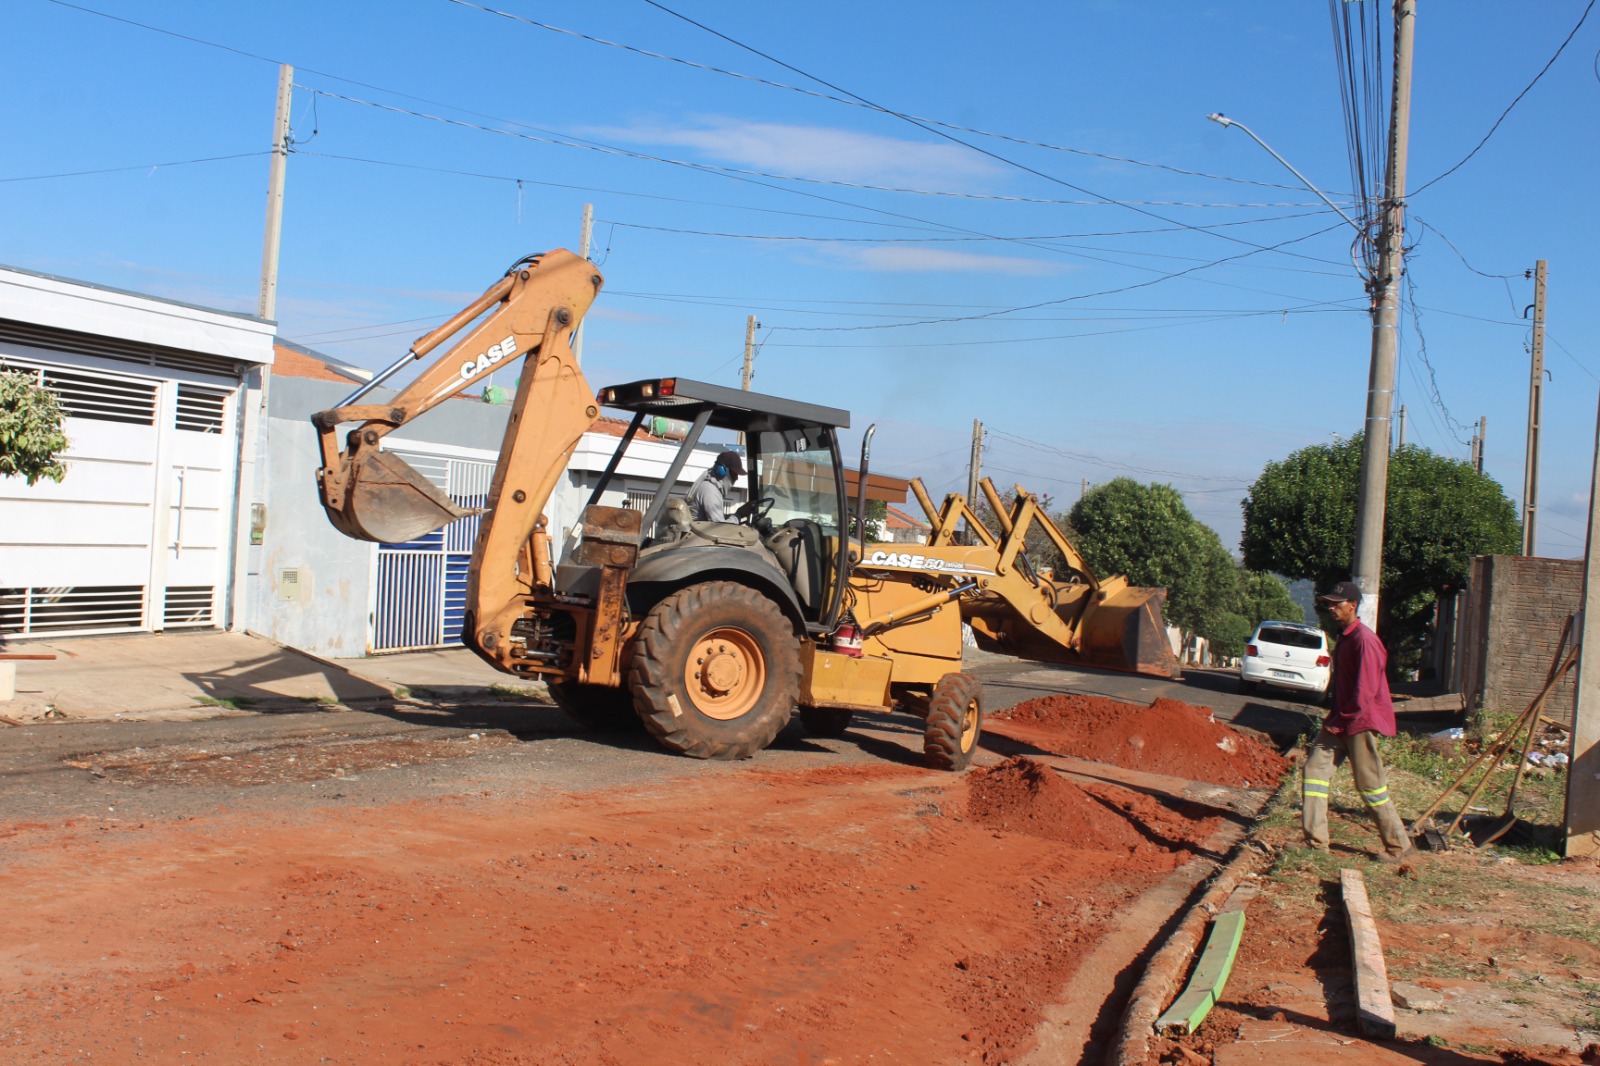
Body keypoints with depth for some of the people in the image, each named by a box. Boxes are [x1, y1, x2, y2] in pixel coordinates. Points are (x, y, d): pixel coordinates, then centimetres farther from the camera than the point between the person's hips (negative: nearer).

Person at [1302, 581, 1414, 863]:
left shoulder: (1363, 639, -18)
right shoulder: (1344, 637, 14)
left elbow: (1365, 691, -21)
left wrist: (1341, 721, -15)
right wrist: (1334, 718, 15)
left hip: (1361, 722, -9)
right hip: (1341, 721, 9)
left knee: (1370, 785, 0)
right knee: (1316, 767, 2)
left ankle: (1398, 845, 15)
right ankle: (1316, 841, 4)